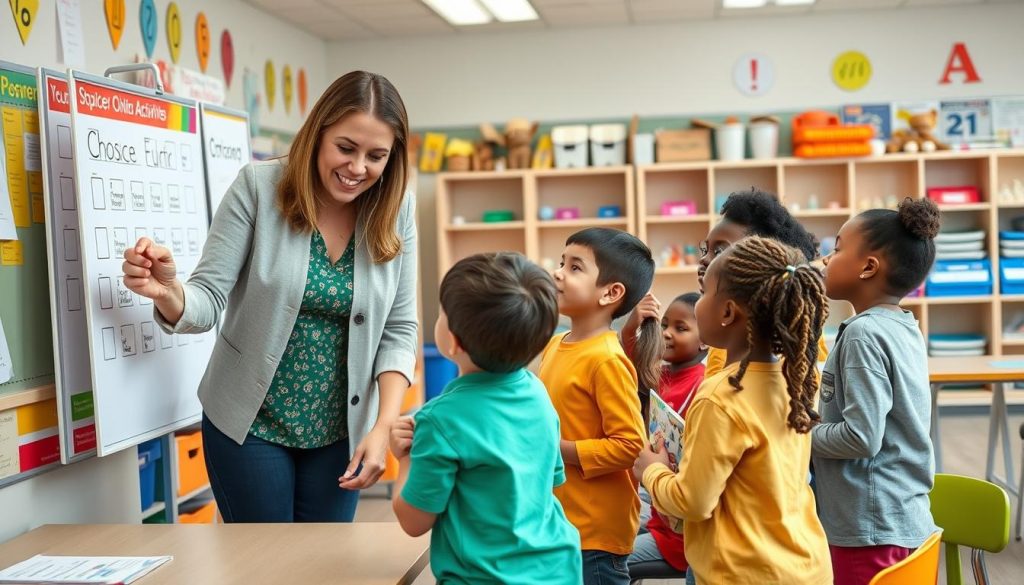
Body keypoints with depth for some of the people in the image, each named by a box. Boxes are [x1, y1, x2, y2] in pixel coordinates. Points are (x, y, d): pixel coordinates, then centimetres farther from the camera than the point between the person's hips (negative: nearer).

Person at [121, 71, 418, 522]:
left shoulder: (396, 213, -6)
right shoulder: (258, 187, -13)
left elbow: (399, 330, -3)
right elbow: (208, 300, -13)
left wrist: (383, 426, -13)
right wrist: (167, 291, -35)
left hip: (341, 431, 2)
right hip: (251, 423, -2)